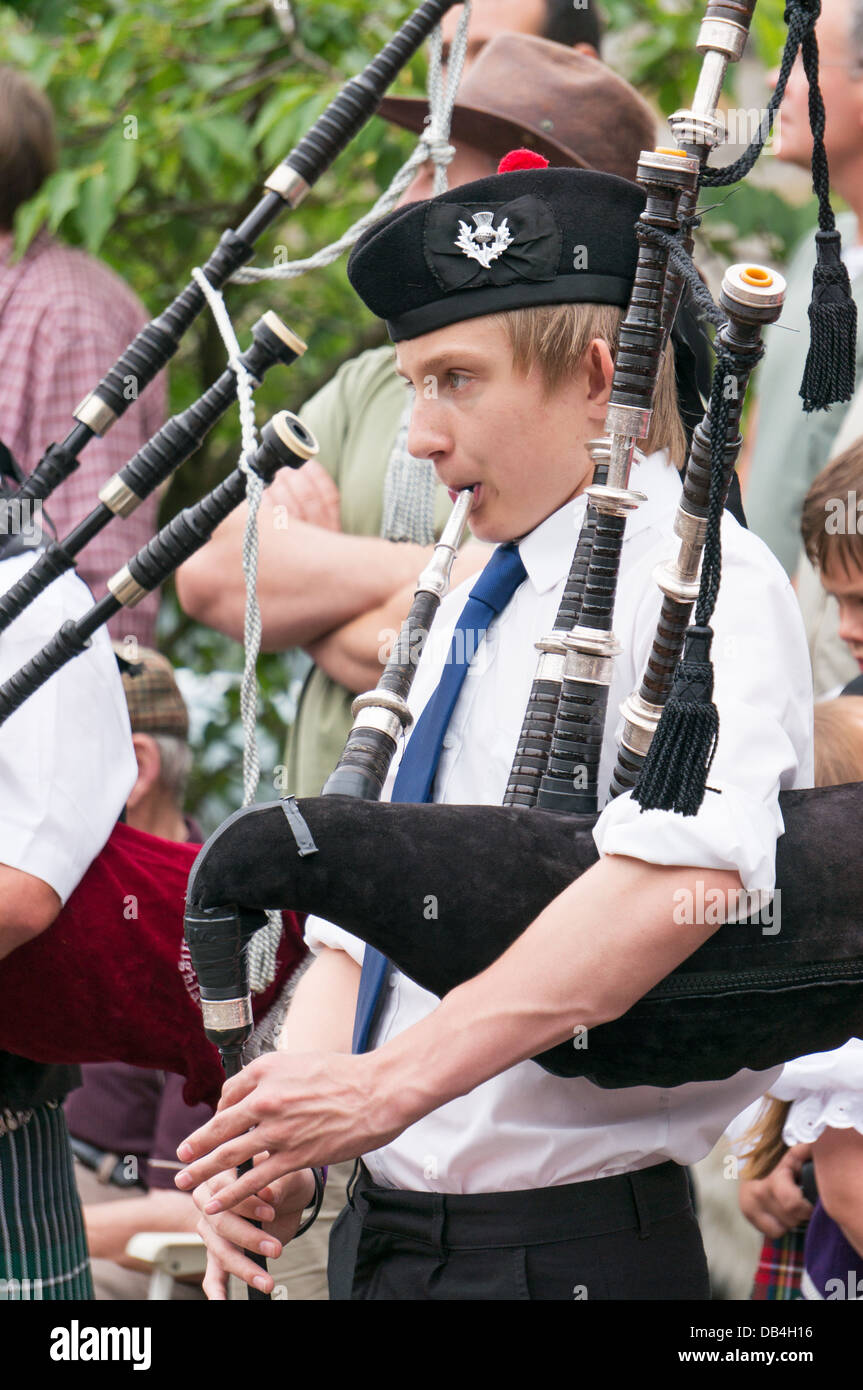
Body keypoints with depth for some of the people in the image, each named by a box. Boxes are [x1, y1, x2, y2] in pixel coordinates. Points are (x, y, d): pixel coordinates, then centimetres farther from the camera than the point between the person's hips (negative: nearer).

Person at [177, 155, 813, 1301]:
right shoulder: (467, 606, 16)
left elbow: (685, 878, -29)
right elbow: (360, 918, 14)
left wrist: (391, 1083, -30)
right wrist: (283, 1138, -5)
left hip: (567, 1252, -7)